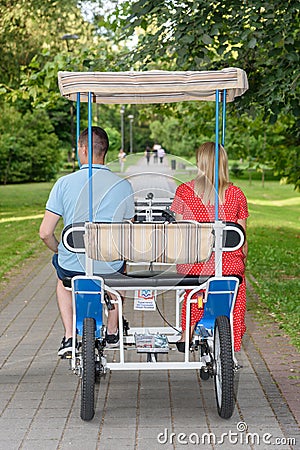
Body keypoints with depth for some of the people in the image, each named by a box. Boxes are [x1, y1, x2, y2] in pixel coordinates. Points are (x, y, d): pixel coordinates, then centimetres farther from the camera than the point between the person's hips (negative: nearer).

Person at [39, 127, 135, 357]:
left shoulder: (64, 183, -9)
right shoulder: (123, 185, -6)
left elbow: (45, 233, -9)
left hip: (73, 265, 0)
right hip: (109, 267, 1)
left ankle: (69, 336, 24)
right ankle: (112, 333, 40)